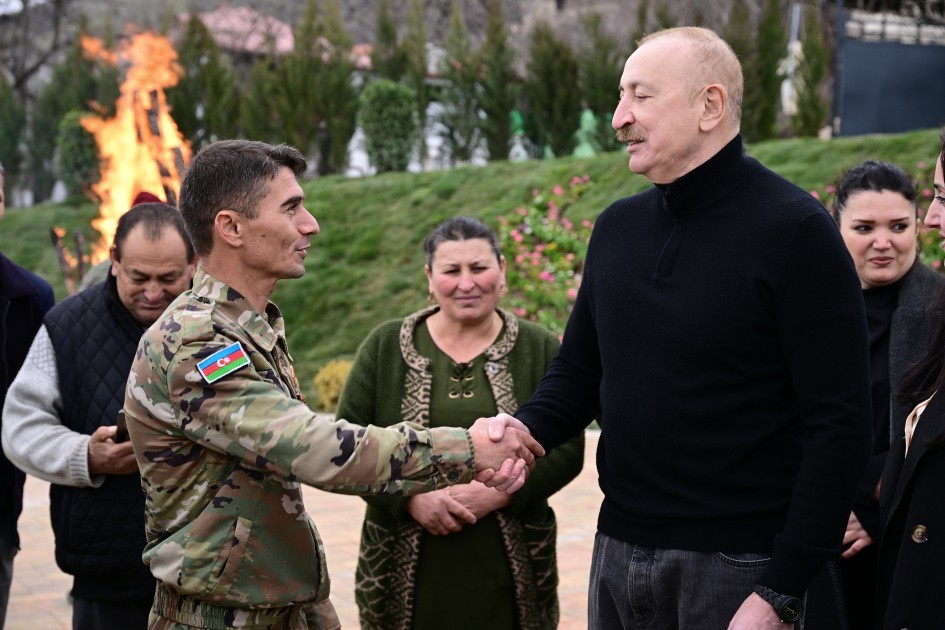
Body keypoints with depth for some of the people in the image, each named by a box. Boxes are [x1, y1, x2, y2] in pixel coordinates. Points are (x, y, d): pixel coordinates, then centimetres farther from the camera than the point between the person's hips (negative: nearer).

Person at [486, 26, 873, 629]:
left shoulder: (795, 229, -11)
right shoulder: (617, 227, 9)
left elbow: (840, 425, -14)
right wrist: (520, 431, -7)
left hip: (735, 566, -6)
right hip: (618, 550, 6)